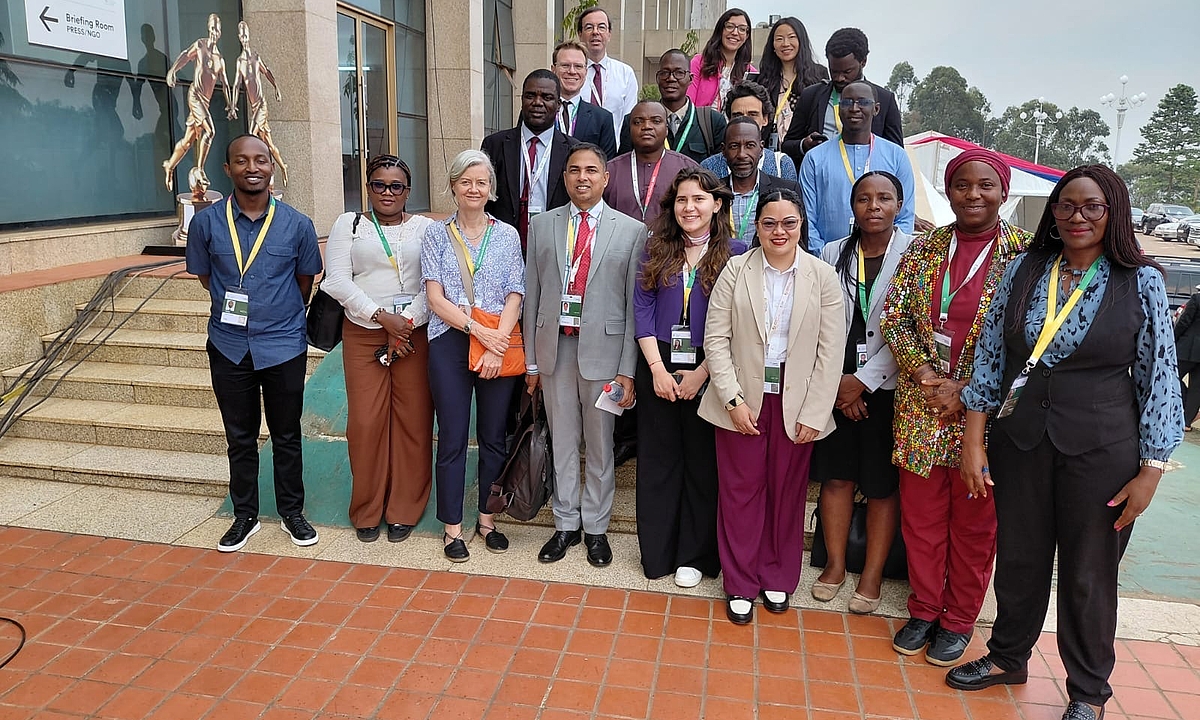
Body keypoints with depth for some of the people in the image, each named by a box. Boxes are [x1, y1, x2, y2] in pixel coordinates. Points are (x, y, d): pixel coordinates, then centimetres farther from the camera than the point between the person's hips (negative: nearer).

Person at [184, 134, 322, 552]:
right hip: (229, 346, 1)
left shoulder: (297, 225, -6)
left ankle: (291, 513, 28)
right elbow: (205, 277, 10)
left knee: (287, 436, 11)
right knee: (240, 437, 13)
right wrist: (238, 305, 7)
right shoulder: (206, 223, -5)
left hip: (284, 345, -1)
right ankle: (245, 516, 29)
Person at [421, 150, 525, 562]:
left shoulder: (507, 235, 7)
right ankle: (452, 527, 15)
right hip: (450, 343, -1)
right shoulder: (437, 235, 5)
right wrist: (478, 330, -14)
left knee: (493, 436, 8)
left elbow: (514, 297, 1)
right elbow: (435, 298, -2)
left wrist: (496, 347, -12)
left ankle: (487, 518, 23)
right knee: (452, 437, 3)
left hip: (499, 344, 1)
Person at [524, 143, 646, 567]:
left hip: (603, 348, -2)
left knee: (600, 445, 9)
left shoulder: (631, 231, -1)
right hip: (555, 346, 2)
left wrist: (628, 369, -8)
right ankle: (566, 525, 28)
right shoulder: (542, 226, 7)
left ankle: (596, 528, 26)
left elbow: (636, 305, -3)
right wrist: (530, 359, 5)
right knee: (562, 442, 12)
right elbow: (531, 294, 7)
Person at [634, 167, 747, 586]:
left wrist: (701, 373, -11)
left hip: (707, 370, -2)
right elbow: (642, 309, 1)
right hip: (658, 367, 2)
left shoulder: (735, 253, -2)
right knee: (657, 461, 10)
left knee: (703, 463, 7)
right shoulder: (656, 250, 6)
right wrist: (657, 368, -8)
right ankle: (656, 553, 23)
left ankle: (695, 556, 22)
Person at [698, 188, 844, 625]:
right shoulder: (735, 271, -1)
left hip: (796, 403, 1)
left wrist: (814, 413, -7)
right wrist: (733, 399, -11)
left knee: (787, 493, 11)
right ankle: (740, 584, 21)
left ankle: (777, 578, 30)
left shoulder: (823, 277, 0)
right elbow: (716, 338, -3)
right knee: (741, 491, 6)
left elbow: (831, 351, -2)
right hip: (742, 399, 0)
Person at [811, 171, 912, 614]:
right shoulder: (833, 254, 6)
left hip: (888, 386, -3)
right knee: (836, 476, 9)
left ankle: (872, 575, 18)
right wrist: (838, 383, -5)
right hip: (836, 384, 3)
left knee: (883, 485, 5)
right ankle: (835, 563, 25)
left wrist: (864, 380, -11)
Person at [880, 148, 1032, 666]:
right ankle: (923, 611, 31)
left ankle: (959, 621, 29)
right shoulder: (923, 249, 4)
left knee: (974, 523, 11)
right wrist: (924, 373, -11)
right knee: (921, 515, 12)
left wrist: (966, 393, -13)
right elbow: (894, 319, 3)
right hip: (921, 409, 3)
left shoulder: (1025, 253, -5)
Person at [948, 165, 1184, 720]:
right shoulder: (1023, 270, 1)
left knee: (1089, 574, 11)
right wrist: (973, 440, 0)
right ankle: (1007, 657, 39)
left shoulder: (1141, 282, -5)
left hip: (1101, 450, -2)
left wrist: (1150, 470, -6)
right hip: (1020, 441, 2)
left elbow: (1158, 380, -4)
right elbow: (989, 357, 3)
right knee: (1018, 559, 16)